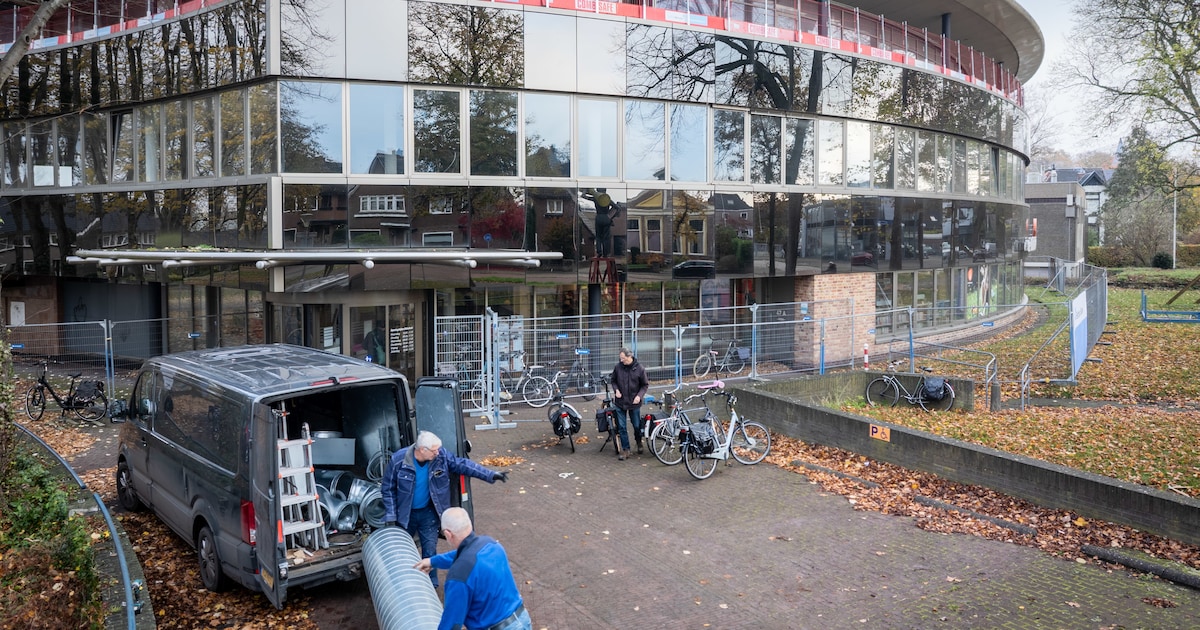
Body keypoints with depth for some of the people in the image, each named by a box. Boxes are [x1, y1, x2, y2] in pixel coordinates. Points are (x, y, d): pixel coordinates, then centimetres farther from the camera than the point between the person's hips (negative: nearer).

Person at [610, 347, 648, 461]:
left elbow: (645, 385, -1)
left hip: (634, 403, -1)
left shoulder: (639, 369, -11)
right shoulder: (618, 367, -7)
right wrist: (616, 390, -9)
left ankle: (639, 443, 41)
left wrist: (639, 395, -15)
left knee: (637, 426, 14)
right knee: (621, 427, 3)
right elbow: (613, 380, 9)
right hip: (620, 402, 1)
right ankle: (625, 449, 15)